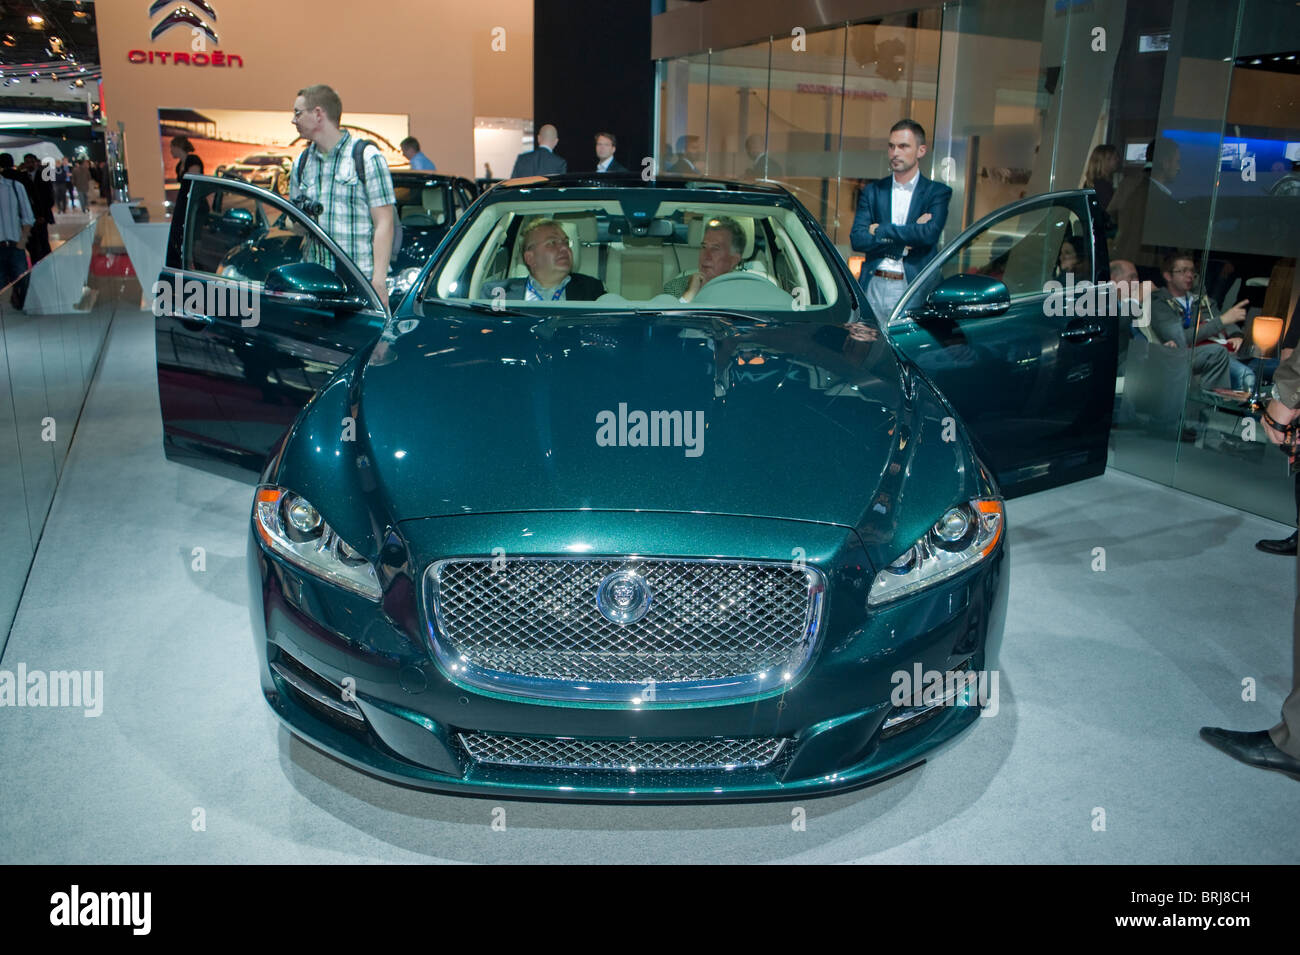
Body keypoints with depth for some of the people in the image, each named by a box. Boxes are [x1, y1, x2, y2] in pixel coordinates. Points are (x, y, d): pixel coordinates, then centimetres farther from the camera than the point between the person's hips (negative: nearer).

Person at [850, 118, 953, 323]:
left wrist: (880, 230, -5)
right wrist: (905, 238, -7)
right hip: (874, 286, 2)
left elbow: (929, 234, -12)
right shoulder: (872, 191, 13)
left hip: (914, 288, -2)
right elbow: (857, 239, 0)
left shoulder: (937, 192, 6)